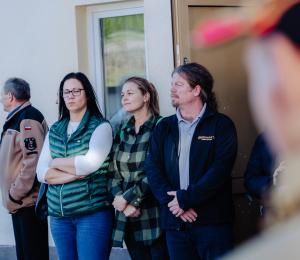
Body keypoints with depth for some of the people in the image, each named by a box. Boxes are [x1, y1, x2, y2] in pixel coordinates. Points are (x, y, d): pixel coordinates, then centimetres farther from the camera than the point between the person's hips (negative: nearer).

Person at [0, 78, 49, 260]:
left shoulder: (28, 119, -14)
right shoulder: (16, 119, 18)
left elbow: (34, 161, -22)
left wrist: (15, 194, -18)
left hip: (29, 202, -10)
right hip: (19, 203, 10)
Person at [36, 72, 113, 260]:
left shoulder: (100, 126, -2)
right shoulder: (55, 130, 13)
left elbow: (89, 164, -16)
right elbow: (41, 173, 4)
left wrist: (56, 163, -2)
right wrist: (74, 174, -11)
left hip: (92, 214, -5)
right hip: (58, 215, 5)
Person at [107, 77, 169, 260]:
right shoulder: (123, 133, 13)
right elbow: (113, 173, 7)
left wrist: (127, 198, -10)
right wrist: (124, 204, -8)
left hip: (155, 216, -5)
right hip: (129, 218, 5)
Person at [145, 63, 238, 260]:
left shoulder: (221, 124, 0)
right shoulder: (164, 128, 13)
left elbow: (220, 169, -11)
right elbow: (153, 168, 3)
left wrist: (185, 198, -16)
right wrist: (171, 198, -13)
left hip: (213, 222, -4)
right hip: (175, 223, 4)